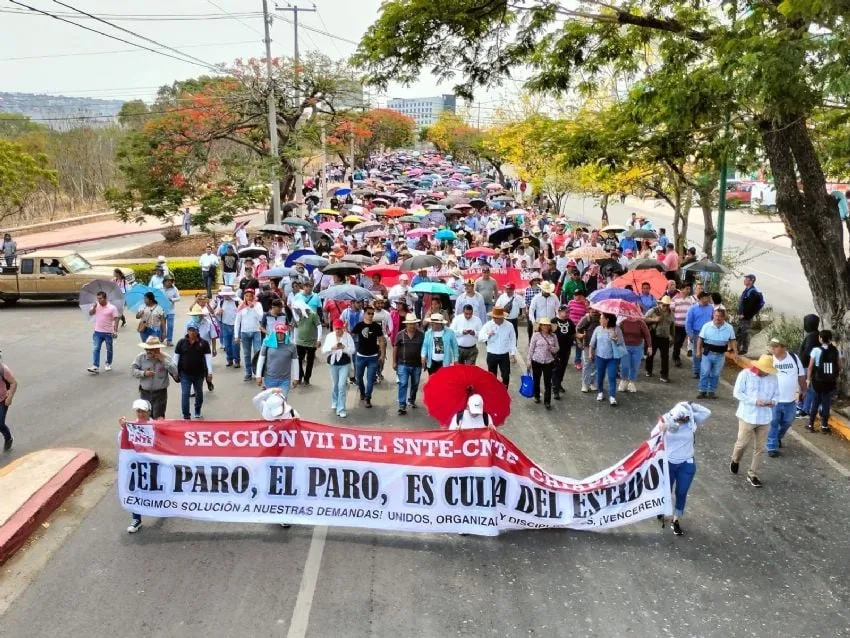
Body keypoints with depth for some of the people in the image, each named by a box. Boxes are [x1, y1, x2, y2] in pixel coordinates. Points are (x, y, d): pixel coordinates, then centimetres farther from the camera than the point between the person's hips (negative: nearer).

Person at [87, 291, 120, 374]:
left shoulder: (112, 308, -10)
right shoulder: (96, 306, 4)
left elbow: (116, 320, -11)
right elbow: (90, 314, 2)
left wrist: (115, 331, -16)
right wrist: (94, 307, -15)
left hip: (108, 332, -3)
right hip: (97, 332, 3)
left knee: (109, 350, 12)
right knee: (95, 349, -7)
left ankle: (108, 364, 31)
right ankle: (95, 367, -11)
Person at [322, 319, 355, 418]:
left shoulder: (347, 336, -8)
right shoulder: (329, 336, -4)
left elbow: (352, 350, -9)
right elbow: (324, 351, -5)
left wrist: (344, 347, -27)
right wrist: (332, 348, -24)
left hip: (345, 364, -2)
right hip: (333, 363, 2)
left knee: (342, 385, -8)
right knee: (334, 385, 18)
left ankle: (341, 409, -3)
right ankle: (334, 403, 41)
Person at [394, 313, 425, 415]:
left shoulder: (421, 335, -3)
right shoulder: (400, 334, -3)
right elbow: (395, 348, 2)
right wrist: (394, 362, 0)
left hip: (417, 364, 2)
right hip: (403, 364, -2)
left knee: (415, 384, 16)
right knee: (403, 384, -8)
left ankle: (411, 400, 38)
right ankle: (402, 405, -9)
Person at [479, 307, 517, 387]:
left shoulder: (509, 325, -5)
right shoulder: (488, 325, -8)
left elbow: (512, 340, 3)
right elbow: (480, 337, -12)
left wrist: (513, 353, 2)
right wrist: (488, 335, -32)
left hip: (504, 355, 0)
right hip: (492, 355, 0)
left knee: (506, 376, 6)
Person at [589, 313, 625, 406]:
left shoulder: (617, 329, -7)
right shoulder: (598, 329, 1)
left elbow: (621, 342, -5)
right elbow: (592, 343, 10)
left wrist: (616, 338, -23)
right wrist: (591, 353, 9)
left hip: (613, 357, -3)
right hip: (600, 356, 3)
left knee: (612, 376, -7)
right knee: (600, 375, 12)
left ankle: (612, 396, -5)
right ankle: (600, 392, 31)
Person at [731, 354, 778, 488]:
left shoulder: (773, 377, 0)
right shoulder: (745, 374, -12)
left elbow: (776, 393, 10)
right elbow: (737, 393, -12)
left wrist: (773, 401, -14)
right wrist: (755, 401, -22)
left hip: (765, 417, 4)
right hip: (747, 416, -3)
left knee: (760, 447, 7)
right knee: (743, 443, 4)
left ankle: (752, 474, 20)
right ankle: (735, 461, 37)